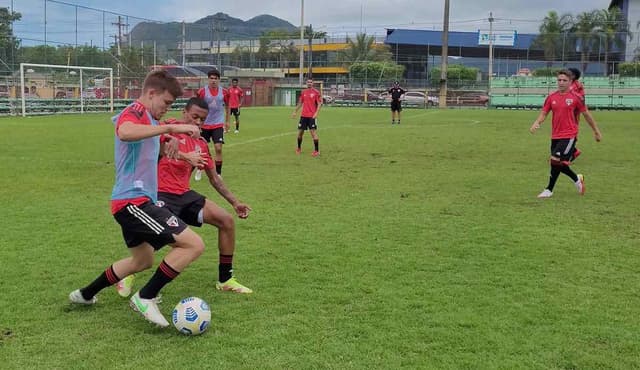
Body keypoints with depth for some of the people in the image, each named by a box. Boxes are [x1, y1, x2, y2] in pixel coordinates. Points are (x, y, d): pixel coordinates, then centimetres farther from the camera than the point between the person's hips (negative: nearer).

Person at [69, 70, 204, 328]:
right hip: (134, 201, -11)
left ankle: (85, 295, 40)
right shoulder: (134, 113, -13)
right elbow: (124, 132, -40)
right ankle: (146, 298, -9)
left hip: (133, 202, 11)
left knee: (142, 261, 28)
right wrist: (170, 128, -43)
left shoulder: (146, 117, 19)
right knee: (194, 245, -18)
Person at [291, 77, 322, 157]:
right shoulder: (303, 92, 11)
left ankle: (317, 151, -5)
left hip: (312, 116, -5)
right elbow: (300, 103, 20)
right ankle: (299, 148, 26)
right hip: (303, 116, 5)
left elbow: (319, 104, -7)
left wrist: (316, 113, -18)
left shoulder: (316, 92, -4)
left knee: (313, 132, -10)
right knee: (300, 132, 9)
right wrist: (295, 111, 16)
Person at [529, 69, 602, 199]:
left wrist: (596, 131, 12)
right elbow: (543, 113, 7)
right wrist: (536, 123, -15)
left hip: (569, 136, -5)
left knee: (555, 160, -16)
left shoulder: (575, 98, -3)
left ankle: (549, 190, 1)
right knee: (559, 164, 11)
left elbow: (586, 114, 6)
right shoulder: (551, 97, 7)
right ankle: (577, 179, 35)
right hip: (555, 136, 5)